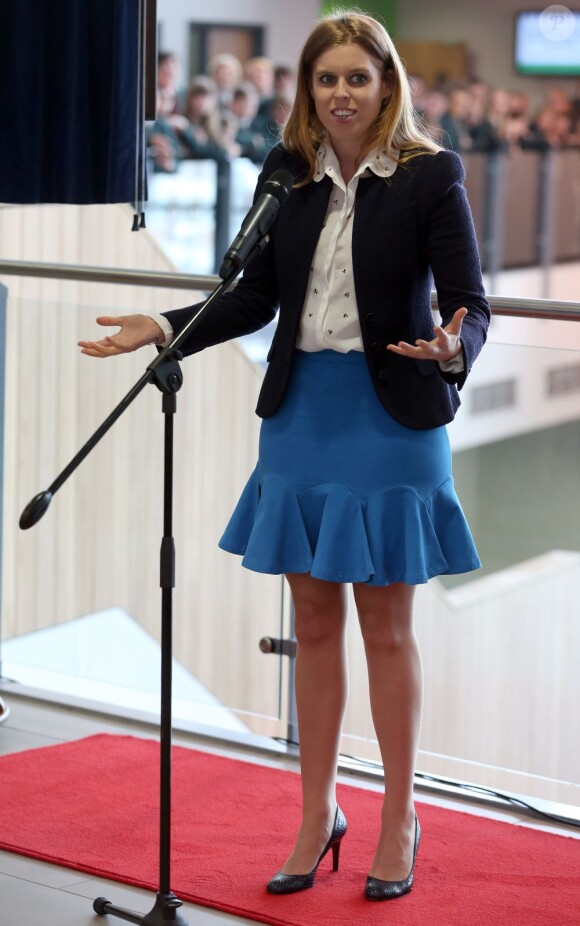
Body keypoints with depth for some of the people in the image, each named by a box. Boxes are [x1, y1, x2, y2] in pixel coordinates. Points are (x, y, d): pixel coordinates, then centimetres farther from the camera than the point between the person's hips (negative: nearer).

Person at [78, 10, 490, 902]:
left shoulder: (431, 175, -8)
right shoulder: (287, 172, 4)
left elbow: (469, 302, -11)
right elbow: (257, 297, 10)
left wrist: (452, 351, -33)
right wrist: (165, 328, -1)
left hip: (389, 417, -4)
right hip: (302, 414, 4)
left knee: (386, 626, 5)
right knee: (314, 621, 11)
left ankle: (399, 819, 21)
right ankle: (317, 814, 24)